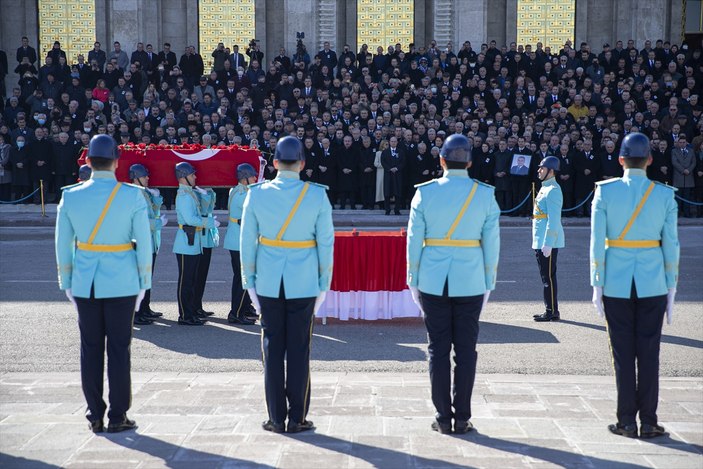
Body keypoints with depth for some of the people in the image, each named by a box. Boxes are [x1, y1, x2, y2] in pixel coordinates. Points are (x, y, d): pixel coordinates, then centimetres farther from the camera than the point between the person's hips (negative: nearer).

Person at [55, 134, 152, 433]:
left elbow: (63, 245, 2)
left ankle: (95, 416, 14)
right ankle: (117, 417, 10)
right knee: (118, 349, 5)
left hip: (84, 284, 2)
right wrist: (144, 282, 4)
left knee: (90, 349, 9)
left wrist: (66, 283, 12)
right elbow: (143, 243, -6)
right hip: (121, 283, -2)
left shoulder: (70, 197, -2)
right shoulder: (133, 196, -8)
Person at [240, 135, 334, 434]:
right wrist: (324, 284, 6)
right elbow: (326, 243, -3)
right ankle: (297, 419, 10)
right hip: (303, 283, -1)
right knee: (298, 351, 5)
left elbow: (248, 242, 0)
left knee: (272, 350, 7)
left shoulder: (257, 193, -4)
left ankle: (276, 418, 12)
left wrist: (250, 282, 8)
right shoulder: (317, 195, -6)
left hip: (268, 283, 1)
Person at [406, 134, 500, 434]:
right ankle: (462, 418, 10)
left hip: (433, 282, 0)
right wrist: (489, 282, 8)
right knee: (466, 350, 6)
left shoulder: (424, 193, -3)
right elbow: (492, 243, -1)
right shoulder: (486, 195, -2)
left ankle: (443, 418, 10)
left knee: (438, 349, 6)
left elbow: (414, 240, -1)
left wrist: (413, 280, 7)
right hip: (470, 282, 0)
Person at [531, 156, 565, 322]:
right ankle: (549, 310, 20)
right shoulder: (545, 188, 17)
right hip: (540, 241, 10)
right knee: (546, 276, 13)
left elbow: (553, 219, -21)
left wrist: (547, 244, -24)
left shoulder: (553, 190, -15)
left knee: (548, 276, -6)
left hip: (548, 242, -10)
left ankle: (552, 312, -1)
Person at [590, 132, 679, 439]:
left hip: (616, 284, 0)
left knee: (623, 354, 6)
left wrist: (597, 285, 0)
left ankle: (627, 422, 10)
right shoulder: (665, 195, -3)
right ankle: (648, 423, 11)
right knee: (649, 353, 6)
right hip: (653, 284, 0)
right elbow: (671, 245, -1)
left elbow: (597, 242, -6)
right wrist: (671, 288, 7)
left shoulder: (605, 191, -5)